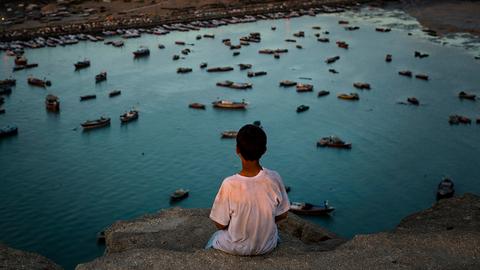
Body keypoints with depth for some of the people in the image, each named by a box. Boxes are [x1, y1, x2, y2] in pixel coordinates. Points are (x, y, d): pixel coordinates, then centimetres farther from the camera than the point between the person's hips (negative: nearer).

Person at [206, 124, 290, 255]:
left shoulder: (229, 184, -28)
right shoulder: (274, 179, -20)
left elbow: (221, 224, -15)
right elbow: (282, 215, -5)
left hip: (236, 248, -2)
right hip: (268, 246, 2)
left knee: (216, 237, 33)